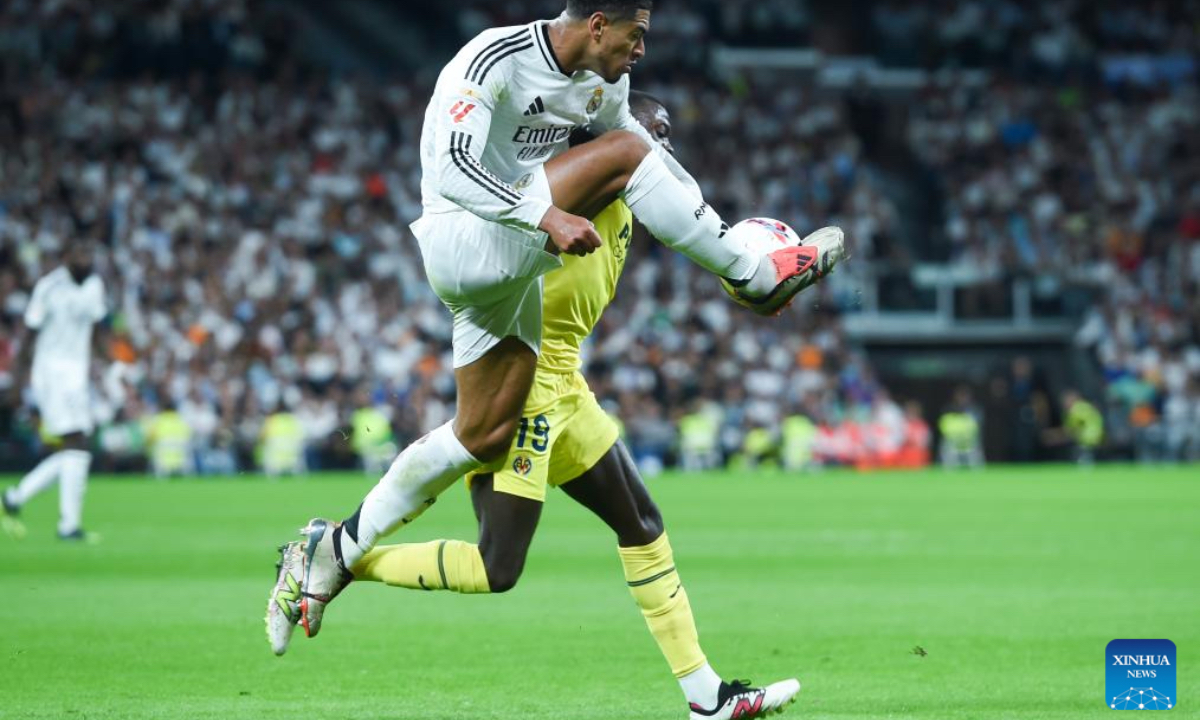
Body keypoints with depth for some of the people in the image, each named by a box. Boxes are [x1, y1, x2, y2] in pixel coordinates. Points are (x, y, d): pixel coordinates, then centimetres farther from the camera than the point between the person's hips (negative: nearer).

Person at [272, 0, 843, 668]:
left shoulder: (605, 84, 7)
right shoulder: (496, 59, -19)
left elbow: (653, 152, 24)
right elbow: (452, 169, -29)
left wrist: (713, 228, 19)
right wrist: (546, 219, -38)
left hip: (511, 272, 9)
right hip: (464, 243, -9)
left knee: (486, 435, 7)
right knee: (625, 154, -17)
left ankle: (342, 546, 15)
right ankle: (760, 276, -9)